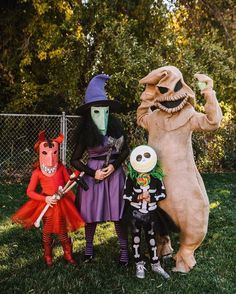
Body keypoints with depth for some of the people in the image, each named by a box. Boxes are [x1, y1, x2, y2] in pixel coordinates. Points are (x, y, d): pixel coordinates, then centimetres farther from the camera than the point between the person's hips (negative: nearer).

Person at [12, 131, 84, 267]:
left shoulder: (61, 168, -6)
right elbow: (30, 191, -9)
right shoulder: (37, 172, -11)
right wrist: (45, 199, -19)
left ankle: (68, 255, 30)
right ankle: (48, 256, 32)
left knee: (63, 231, 13)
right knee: (47, 232, 13)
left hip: (62, 204, 1)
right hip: (46, 204, -1)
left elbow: (69, 182, 6)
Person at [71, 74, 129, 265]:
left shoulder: (116, 126, -6)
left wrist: (113, 166, -10)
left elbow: (125, 150, 5)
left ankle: (124, 249, 17)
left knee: (117, 213, 4)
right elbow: (75, 160, -2)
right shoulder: (85, 132, -9)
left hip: (115, 172, 1)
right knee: (91, 212, 8)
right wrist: (93, 173, -12)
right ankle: (89, 246, 28)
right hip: (93, 173, -1)